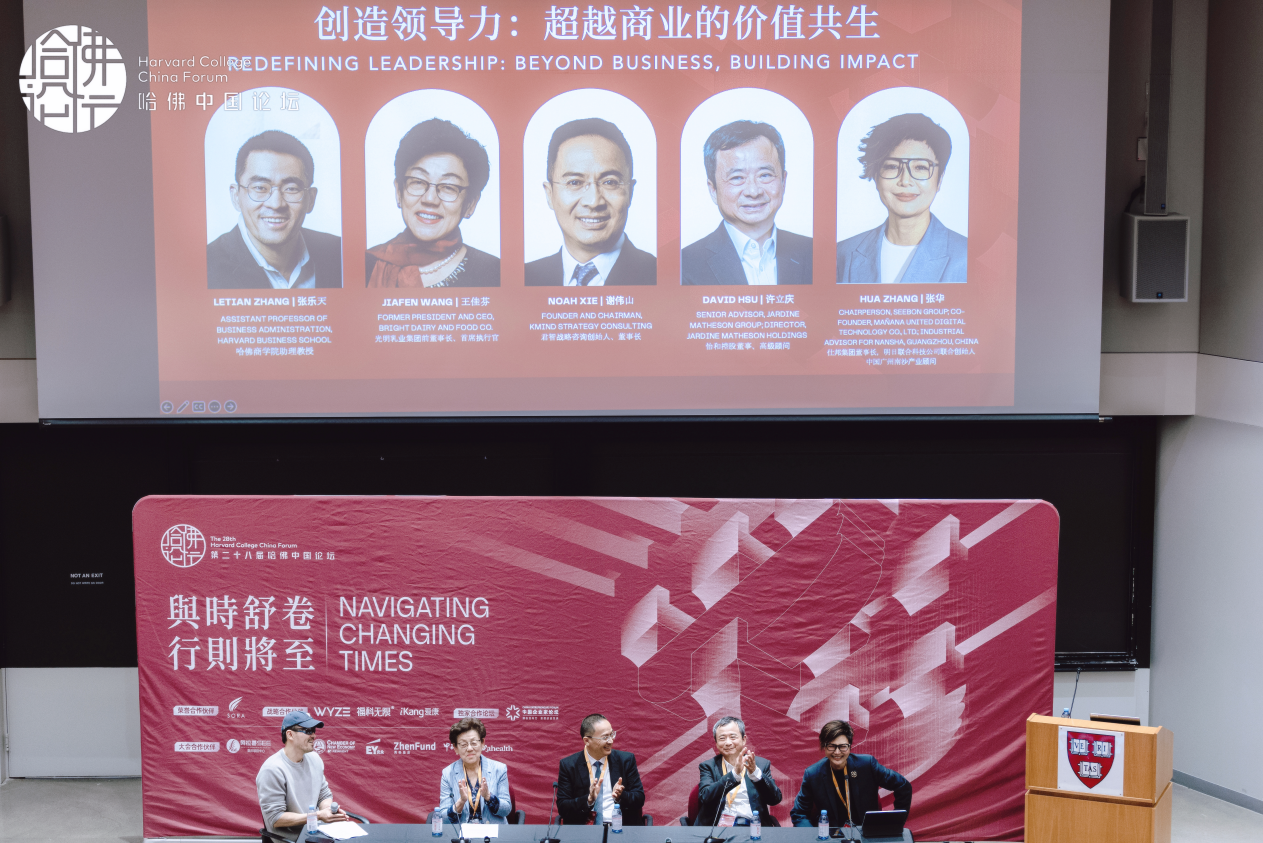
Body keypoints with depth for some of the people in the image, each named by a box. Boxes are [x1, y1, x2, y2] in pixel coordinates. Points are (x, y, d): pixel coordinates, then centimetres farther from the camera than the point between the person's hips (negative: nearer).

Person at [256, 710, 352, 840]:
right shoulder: (272, 770, -15)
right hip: (290, 837, -7)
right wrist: (318, 816, -18)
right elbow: (275, 818, -16)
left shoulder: (314, 759, 9)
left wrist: (329, 809, -6)